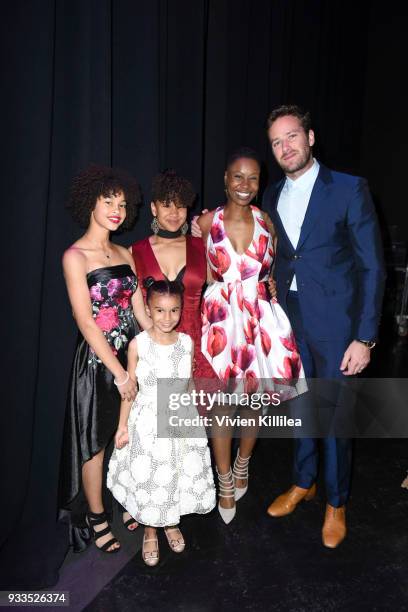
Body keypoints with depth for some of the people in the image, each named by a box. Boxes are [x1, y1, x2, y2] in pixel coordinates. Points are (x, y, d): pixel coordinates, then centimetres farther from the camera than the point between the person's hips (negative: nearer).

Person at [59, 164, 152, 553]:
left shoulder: (124, 254, 8)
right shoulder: (75, 256, -11)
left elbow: (141, 309, 7)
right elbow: (86, 322, -16)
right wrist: (118, 372, -16)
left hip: (131, 354, 6)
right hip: (97, 361, -6)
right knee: (95, 443, 11)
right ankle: (95, 519, 31)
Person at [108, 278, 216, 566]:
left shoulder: (187, 342, -5)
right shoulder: (138, 344, -13)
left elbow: (188, 385, 6)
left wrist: (193, 418, 12)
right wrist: (123, 426, -2)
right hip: (148, 422, -2)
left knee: (180, 473, 15)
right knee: (148, 477, 11)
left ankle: (172, 523, 44)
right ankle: (150, 531, 38)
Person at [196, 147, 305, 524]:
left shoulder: (266, 221, 5)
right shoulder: (207, 222, -1)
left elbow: (273, 271, 13)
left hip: (260, 316, 3)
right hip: (220, 317, -2)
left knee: (258, 396, 10)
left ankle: (242, 463, 39)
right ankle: (226, 482, 25)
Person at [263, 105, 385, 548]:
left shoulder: (349, 189, -8)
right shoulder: (272, 196, 7)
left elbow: (372, 266, -9)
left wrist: (364, 338, -13)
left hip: (334, 324, -4)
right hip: (289, 323, 5)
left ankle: (336, 503, 32)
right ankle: (303, 482, 42)